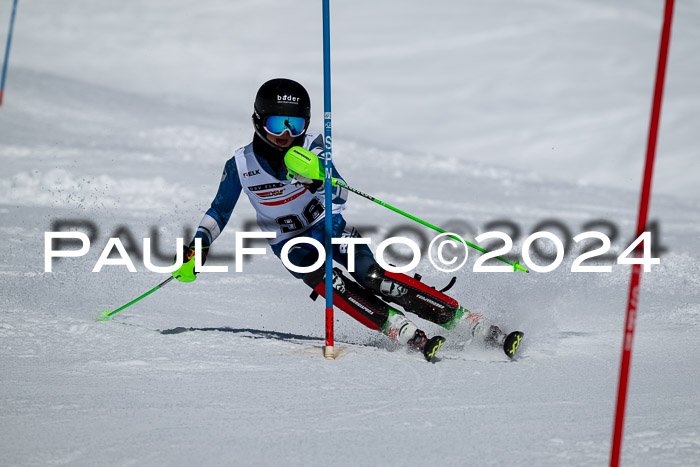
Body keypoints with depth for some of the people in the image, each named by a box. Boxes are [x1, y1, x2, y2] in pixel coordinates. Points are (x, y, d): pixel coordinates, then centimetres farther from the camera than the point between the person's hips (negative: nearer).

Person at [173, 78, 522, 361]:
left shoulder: (312, 148, -13)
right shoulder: (241, 165, -10)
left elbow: (340, 198, -19)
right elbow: (219, 212, 4)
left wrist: (318, 176, -39)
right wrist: (197, 248, -9)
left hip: (330, 228, -1)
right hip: (292, 246, 1)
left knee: (375, 279, -23)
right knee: (331, 285, -30)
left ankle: (476, 325, -27)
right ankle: (409, 337, -39)